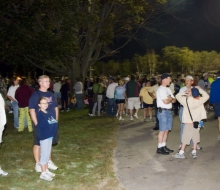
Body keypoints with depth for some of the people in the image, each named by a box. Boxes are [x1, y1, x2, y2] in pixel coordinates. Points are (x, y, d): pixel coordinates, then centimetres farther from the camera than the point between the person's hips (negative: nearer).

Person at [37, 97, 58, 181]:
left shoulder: (49, 113, 10)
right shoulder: (40, 114, -15)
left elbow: (54, 122, 7)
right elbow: (44, 125, -23)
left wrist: (54, 123, -13)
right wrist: (53, 124, -13)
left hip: (50, 135, 8)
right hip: (44, 136, -8)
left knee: (47, 154, 16)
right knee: (44, 154, -1)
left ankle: (46, 170, 28)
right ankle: (43, 173, 8)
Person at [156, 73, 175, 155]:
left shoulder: (168, 89, 16)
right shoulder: (161, 89, -13)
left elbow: (174, 100, 14)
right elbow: (166, 101, -21)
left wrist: (170, 98, -8)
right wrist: (171, 99, 0)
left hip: (169, 111, 9)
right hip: (163, 111, -9)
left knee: (166, 130, 11)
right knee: (162, 130, -4)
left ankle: (164, 146, 19)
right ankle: (159, 148, 3)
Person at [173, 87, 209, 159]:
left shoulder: (186, 100, -15)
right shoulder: (200, 100, -7)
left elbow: (177, 96, -4)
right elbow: (206, 96, 12)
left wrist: (185, 92, 3)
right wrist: (199, 89, 11)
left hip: (189, 123, -3)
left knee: (185, 137, 0)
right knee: (195, 137, 12)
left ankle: (181, 153, 3)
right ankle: (194, 152, 16)